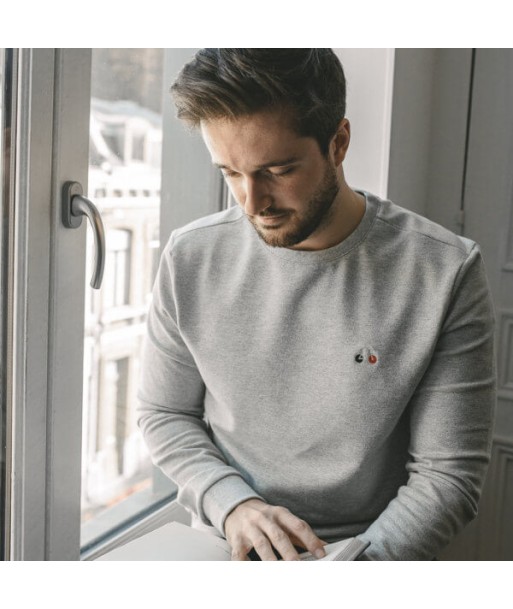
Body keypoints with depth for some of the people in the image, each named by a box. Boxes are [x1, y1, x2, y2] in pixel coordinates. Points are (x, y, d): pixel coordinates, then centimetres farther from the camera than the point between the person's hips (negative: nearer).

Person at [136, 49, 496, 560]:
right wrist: (231, 504, -11)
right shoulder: (191, 258, -4)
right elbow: (163, 413, 6)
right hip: (223, 553, 2)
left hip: (375, 551, 0)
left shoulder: (444, 273, -12)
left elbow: (448, 475, -9)